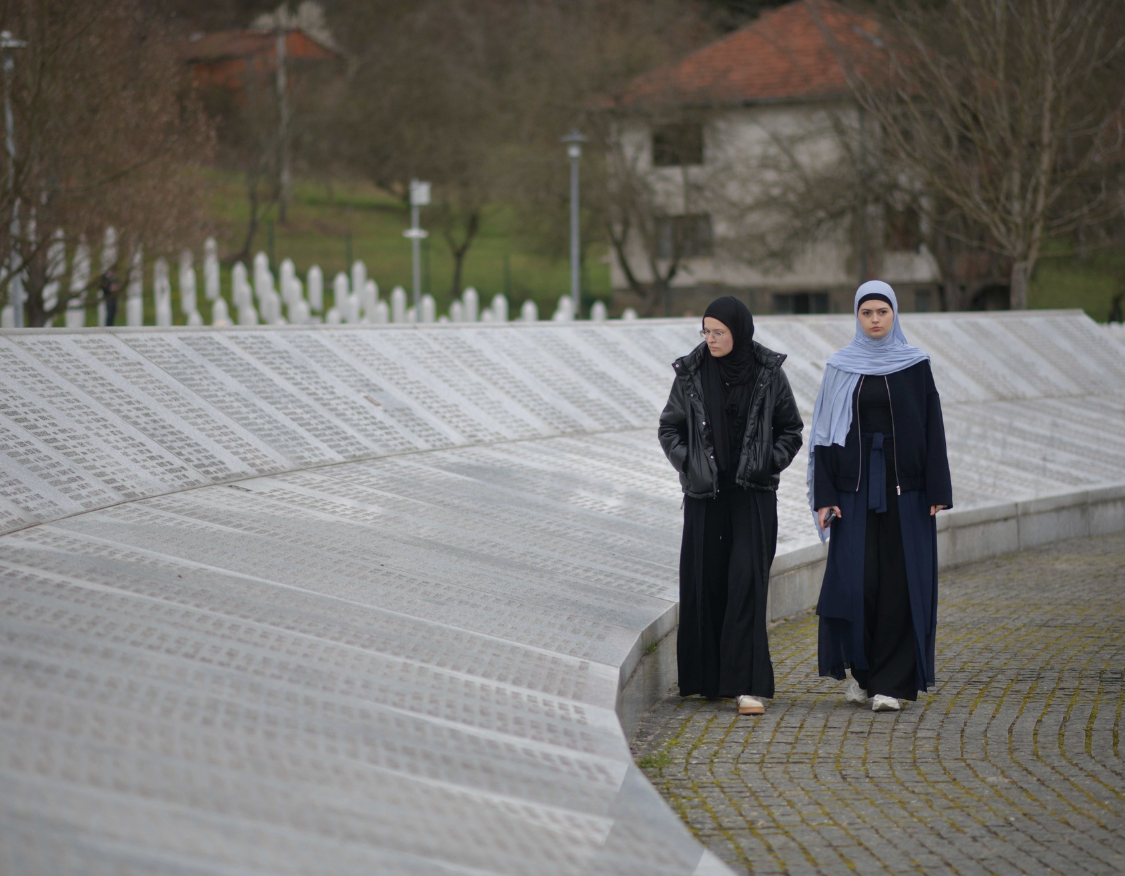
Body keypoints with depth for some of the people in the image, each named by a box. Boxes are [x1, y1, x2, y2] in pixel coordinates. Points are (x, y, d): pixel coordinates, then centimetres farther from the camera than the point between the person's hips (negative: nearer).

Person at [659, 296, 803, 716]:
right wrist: (688, 464, -6)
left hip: (753, 494, -2)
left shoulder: (768, 373, -2)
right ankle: (709, 675, 18)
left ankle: (747, 684, -12)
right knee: (705, 579, 4)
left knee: (747, 581, -10)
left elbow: (791, 429, 5)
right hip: (706, 493, 2)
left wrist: (769, 463, -9)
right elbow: (669, 427, 8)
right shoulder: (691, 373, 1)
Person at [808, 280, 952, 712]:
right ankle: (862, 672, 13)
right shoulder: (840, 367, 5)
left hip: (904, 486, 0)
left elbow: (932, 428, 2)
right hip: (855, 486, 1)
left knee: (899, 582, -4)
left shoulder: (915, 364, 3)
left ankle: (892, 682, 2)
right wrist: (824, 495, -4)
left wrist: (937, 491, -6)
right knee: (854, 580, -6)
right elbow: (826, 433, 3)